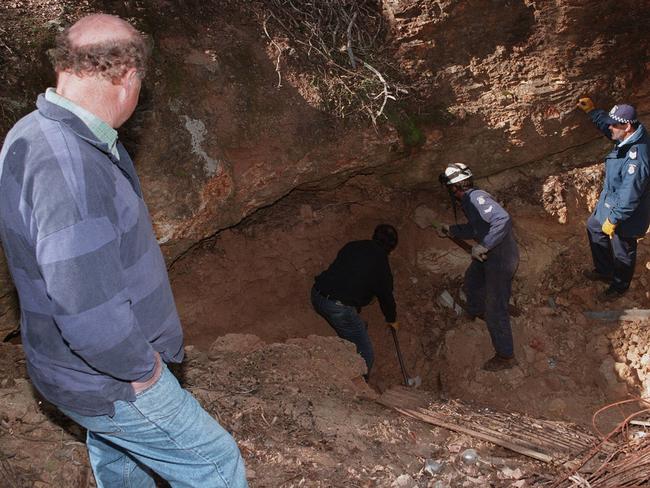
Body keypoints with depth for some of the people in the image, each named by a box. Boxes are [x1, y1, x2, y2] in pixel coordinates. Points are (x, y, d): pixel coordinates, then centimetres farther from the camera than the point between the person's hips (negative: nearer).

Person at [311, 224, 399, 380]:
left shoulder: (352, 246, 15)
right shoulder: (381, 262, -1)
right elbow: (386, 295, 12)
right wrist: (392, 319, 33)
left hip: (317, 295, 8)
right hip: (340, 307, -7)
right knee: (366, 355, 4)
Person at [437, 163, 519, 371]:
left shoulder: (476, 199, -26)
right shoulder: (469, 200, 6)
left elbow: (503, 219, -40)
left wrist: (483, 246, -36)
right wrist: (452, 230, 24)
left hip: (501, 259, -10)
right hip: (488, 254, 10)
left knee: (495, 310, -2)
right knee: (471, 281, 34)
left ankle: (505, 356, 13)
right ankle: (476, 311, 63)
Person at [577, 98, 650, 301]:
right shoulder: (630, 136, -11)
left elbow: (629, 197, -32)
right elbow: (606, 124, 13)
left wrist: (613, 220, -22)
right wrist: (591, 110, 9)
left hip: (626, 214, -10)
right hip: (610, 202, 10)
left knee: (622, 253, 14)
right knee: (594, 228, 28)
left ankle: (619, 287, 40)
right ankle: (604, 271, 47)